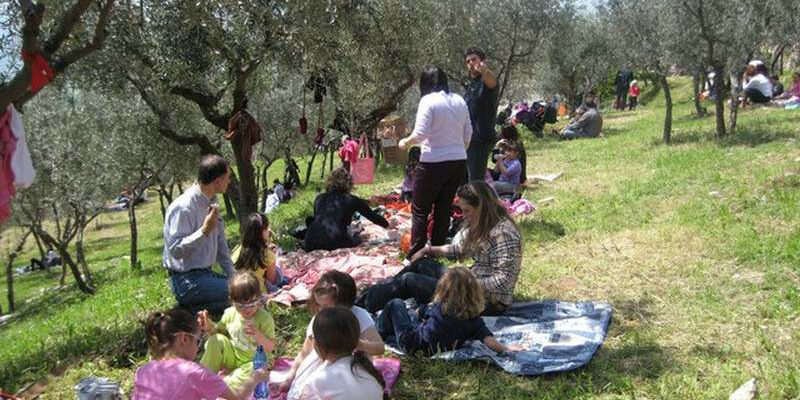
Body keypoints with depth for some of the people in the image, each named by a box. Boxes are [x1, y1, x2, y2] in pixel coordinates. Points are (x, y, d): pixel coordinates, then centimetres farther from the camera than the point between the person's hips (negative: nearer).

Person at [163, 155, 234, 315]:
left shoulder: (211, 203, 9)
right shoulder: (183, 207, -19)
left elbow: (221, 243, 15)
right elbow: (176, 250, -22)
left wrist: (233, 276, 9)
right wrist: (205, 231, -29)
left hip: (206, 273, 9)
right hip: (187, 280, -9)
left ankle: (192, 307, 1)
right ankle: (191, 311, -9)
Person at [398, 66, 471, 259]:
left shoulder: (428, 101, -11)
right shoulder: (459, 101, 7)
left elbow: (420, 134, -18)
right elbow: (468, 133, 12)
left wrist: (406, 142, 0)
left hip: (433, 163, -6)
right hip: (458, 162, 6)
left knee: (420, 209, 5)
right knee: (444, 209, 14)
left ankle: (415, 254, 4)